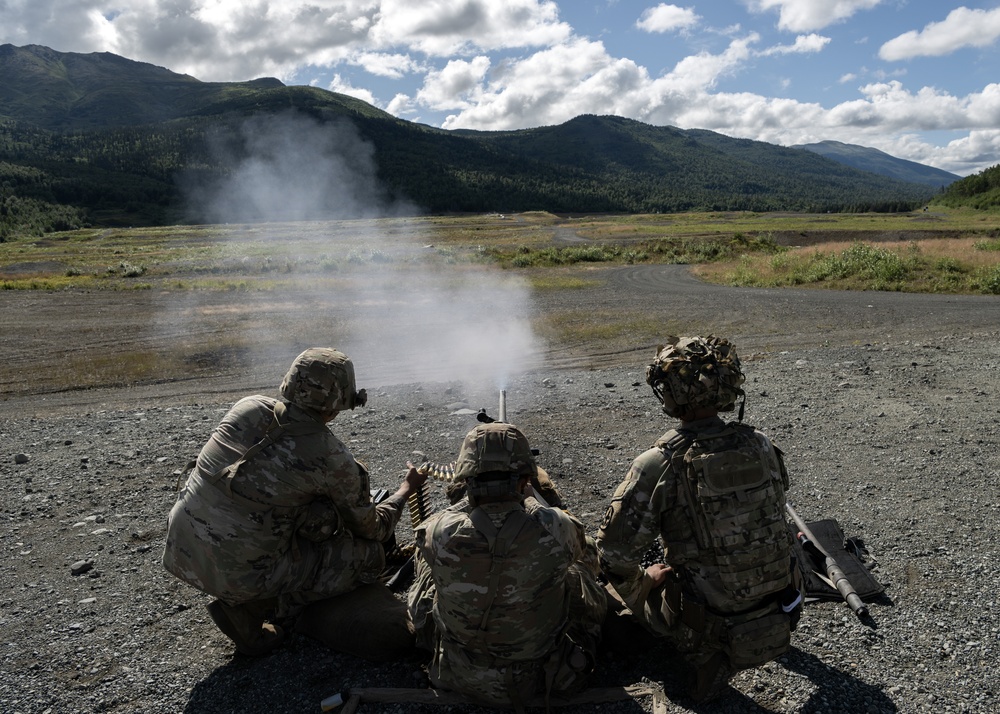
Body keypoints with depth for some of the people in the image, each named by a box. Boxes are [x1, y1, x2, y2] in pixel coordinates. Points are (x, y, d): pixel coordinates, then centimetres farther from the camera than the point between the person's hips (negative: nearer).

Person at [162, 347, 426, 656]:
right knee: (369, 555, 3)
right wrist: (405, 490, 20)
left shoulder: (248, 406, 0)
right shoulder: (333, 458, -14)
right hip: (238, 574, -7)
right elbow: (371, 529, 1)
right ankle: (248, 610, 1)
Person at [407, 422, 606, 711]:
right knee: (580, 573, 21)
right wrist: (527, 498, 10)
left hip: (458, 678, 1)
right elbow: (588, 556, 1)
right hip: (539, 677, 0)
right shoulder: (557, 529, -28)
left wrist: (471, 498, 9)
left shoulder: (437, 533, -26)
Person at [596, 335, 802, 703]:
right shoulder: (761, 445, -6)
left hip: (712, 627, -5)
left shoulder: (658, 464, -22)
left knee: (621, 584, 19)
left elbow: (614, 551, -19)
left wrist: (637, 585, 3)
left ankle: (707, 658, 6)